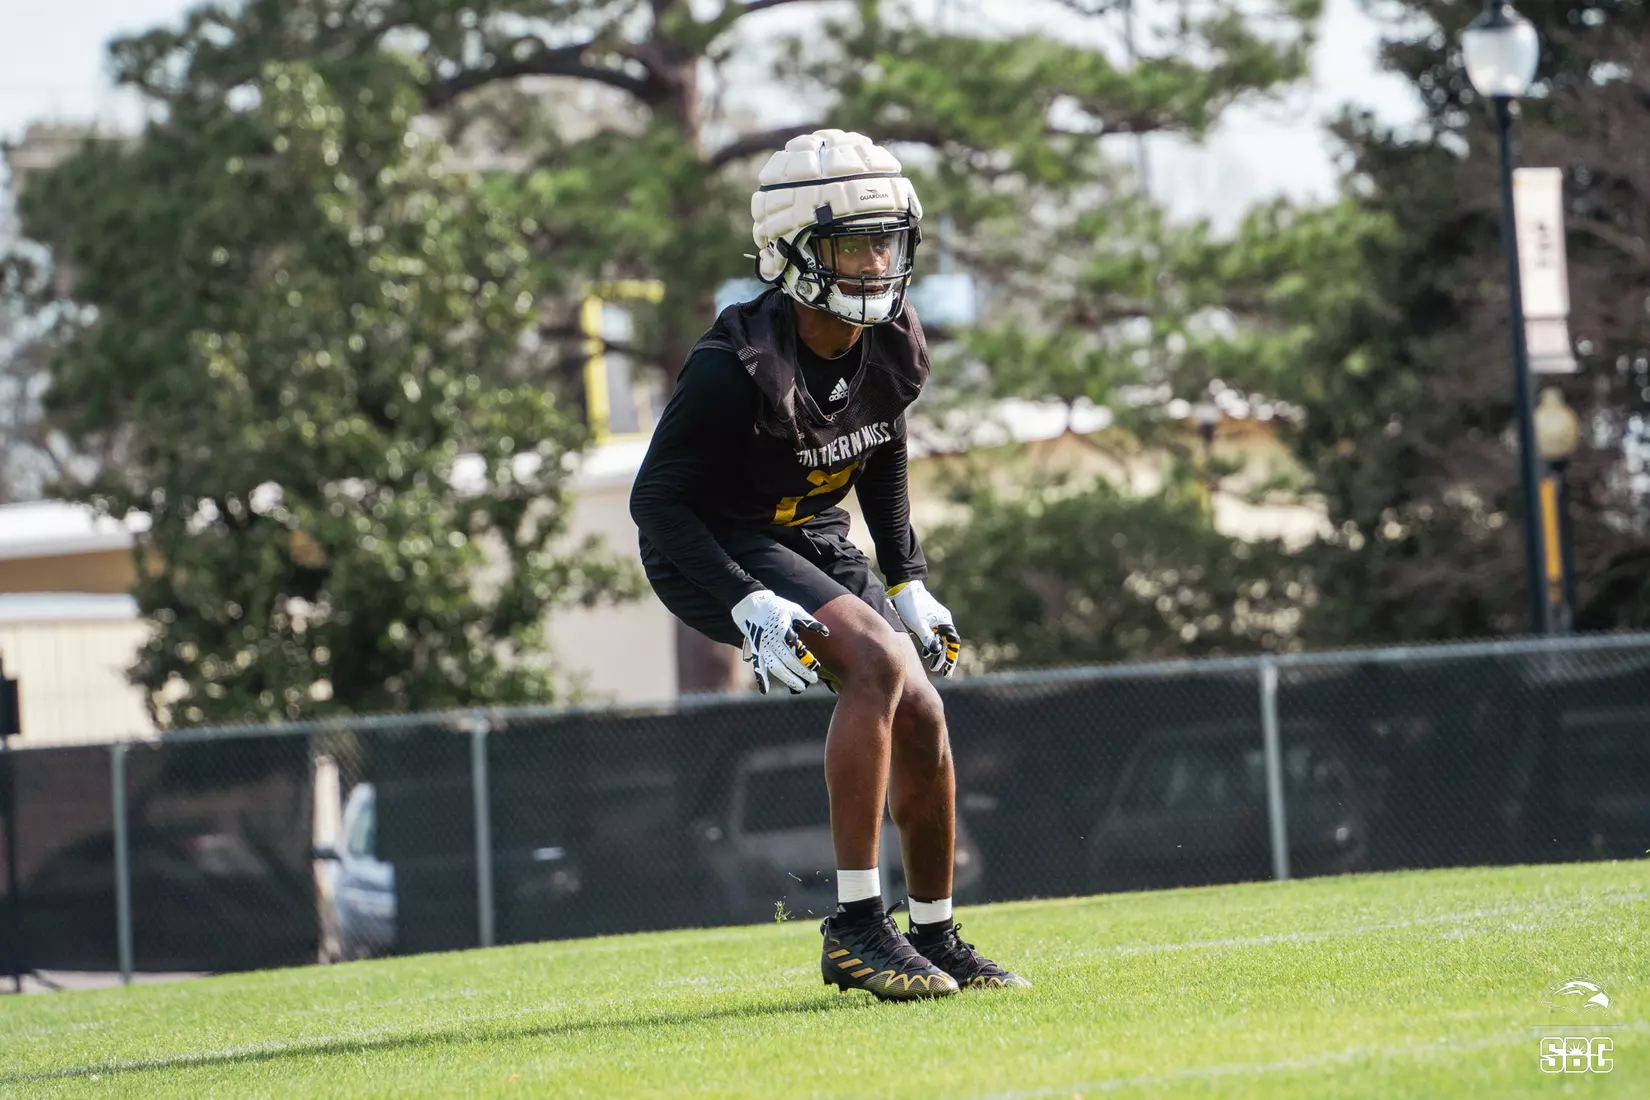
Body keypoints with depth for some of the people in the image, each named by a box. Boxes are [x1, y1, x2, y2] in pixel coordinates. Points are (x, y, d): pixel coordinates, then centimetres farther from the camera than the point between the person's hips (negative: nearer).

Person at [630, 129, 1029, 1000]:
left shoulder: (891, 349, -7)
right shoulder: (736, 367, -28)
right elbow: (656, 500, -22)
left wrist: (908, 583, 10)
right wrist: (749, 609, -31)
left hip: (816, 538, 7)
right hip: (718, 552, -7)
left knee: (920, 718, 2)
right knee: (875, 664, -28)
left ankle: (936, 937, 23)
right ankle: (856, 926, -24)